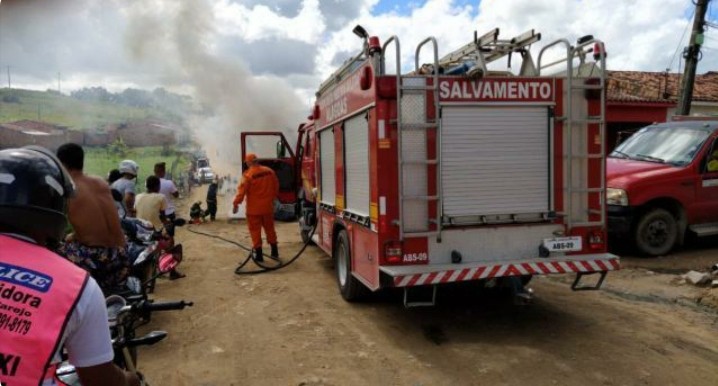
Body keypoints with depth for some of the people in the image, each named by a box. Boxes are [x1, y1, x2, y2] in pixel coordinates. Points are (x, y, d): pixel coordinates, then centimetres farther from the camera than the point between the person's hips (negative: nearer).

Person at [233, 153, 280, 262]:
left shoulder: (248, 175, -15)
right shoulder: (269, 171, 2)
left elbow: (241, 191, -16)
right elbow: (276, 187, 12)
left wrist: (236, 204, -7)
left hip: (254, 208, -5)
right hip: (268, 207, 5)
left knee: (255, 231, 4)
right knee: (269, 229, 17)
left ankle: (259, 255, 5)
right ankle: (274, 252, 24)